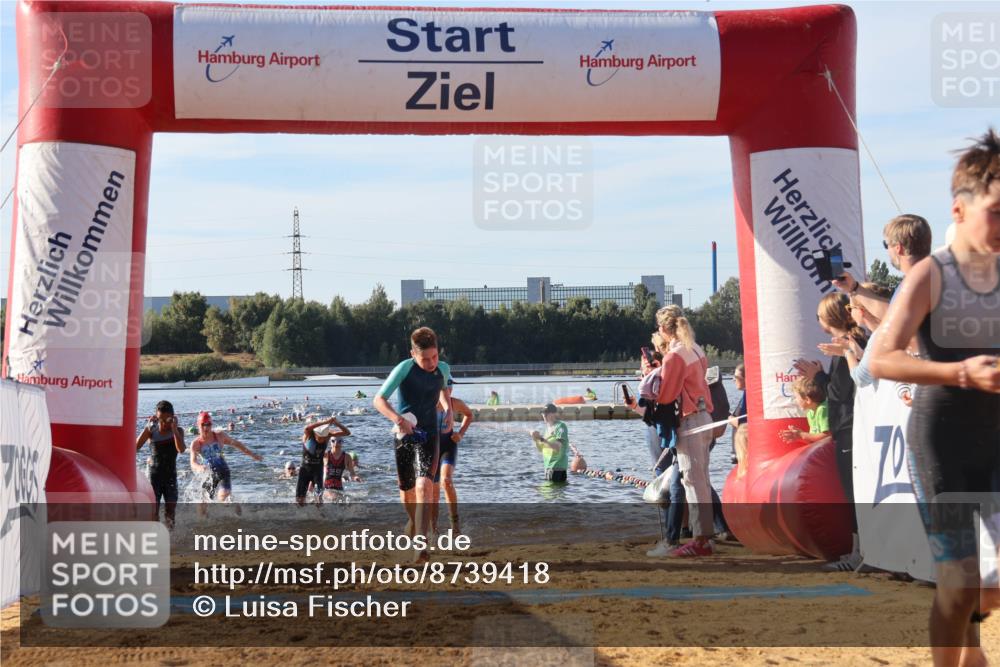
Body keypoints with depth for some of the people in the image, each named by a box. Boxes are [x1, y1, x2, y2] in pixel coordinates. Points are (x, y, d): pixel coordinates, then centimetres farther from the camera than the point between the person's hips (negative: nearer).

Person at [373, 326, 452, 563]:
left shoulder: (443, 369, 1)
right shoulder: (404, 368, -13)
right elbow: (379, 400, -15)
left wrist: (448, 410, 10)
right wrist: (398, 419, -30)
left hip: (429, 435, 1)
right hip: (405, 435, -1)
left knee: (424, 486, -19)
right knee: (407, 490, 13)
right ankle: (414, 522, 45)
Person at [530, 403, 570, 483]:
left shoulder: (560, 426, -9)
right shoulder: (548, 428, 15)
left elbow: (558, 447, -21)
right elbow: (541, 449, 18)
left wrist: (542, 438, -23)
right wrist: (536, 440, -1)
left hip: (557, 467, -8)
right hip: (548, 466, 8)